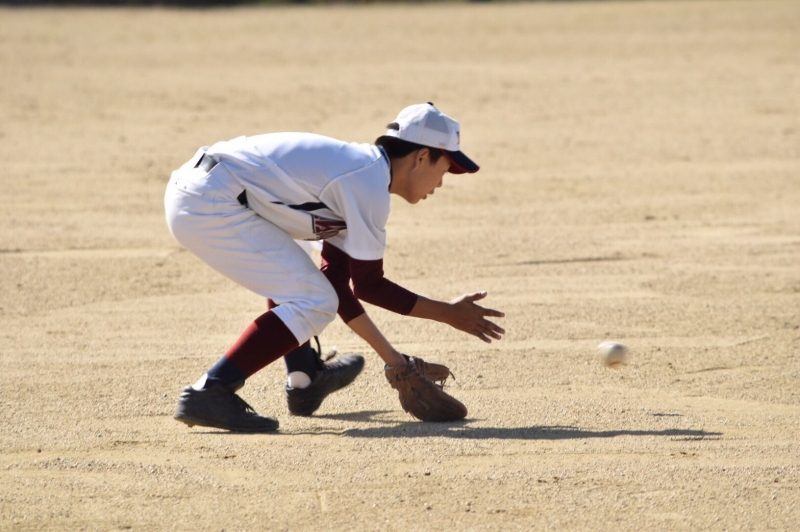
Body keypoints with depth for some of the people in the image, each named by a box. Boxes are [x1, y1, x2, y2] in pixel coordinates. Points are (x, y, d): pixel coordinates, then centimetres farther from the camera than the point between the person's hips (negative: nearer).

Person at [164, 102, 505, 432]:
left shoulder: (351, 170, 20)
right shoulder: (370, 182, -8)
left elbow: (337, 281, 25)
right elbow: (368, 285, -6)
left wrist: (388, 354, 26)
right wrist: (449, 314, 2)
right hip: (212, 204, -10)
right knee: (314, 304, -8)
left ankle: (305, 380, 37)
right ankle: (209, 394, -17)